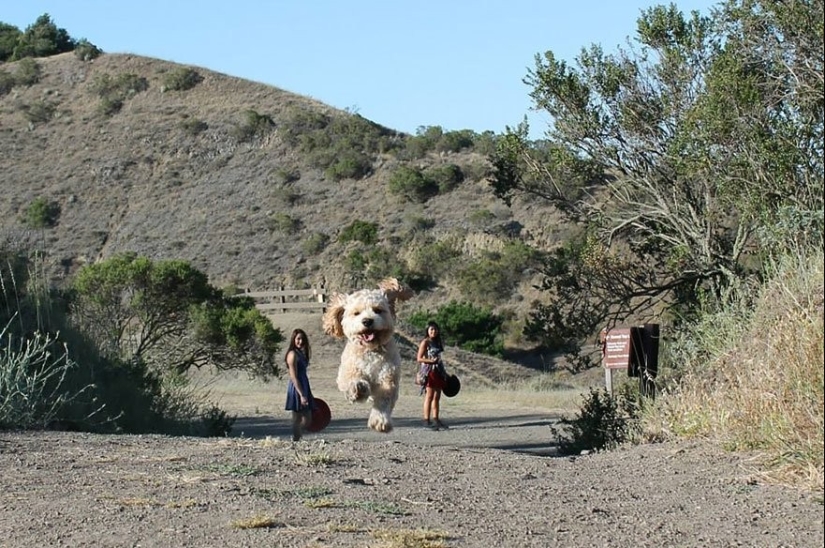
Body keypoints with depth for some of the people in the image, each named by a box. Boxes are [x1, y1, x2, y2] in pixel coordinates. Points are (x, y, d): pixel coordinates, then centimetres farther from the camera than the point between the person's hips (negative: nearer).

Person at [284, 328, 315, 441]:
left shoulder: (301, 353, 14)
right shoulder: (293, 354, -13)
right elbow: (294, 377, -18)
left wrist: (306, 394, 19)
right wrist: (301, 395, -23)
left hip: (304, 387, 9)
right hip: (297, 389, -9)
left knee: (307, 419, 12)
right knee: (297, 419, -2)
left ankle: (296, 439, 20)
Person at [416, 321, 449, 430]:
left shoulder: (438, 342, 17)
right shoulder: (425, 342, -5)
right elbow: (419, 359, -10)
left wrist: (444, 373, 19)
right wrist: (431, 361, -22)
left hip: (438, 372, 7)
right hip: (429, 371, -7)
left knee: (437, 397, 7)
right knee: (429, 396, -8)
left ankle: (435, 419, 10)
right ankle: (427, 420, -8)